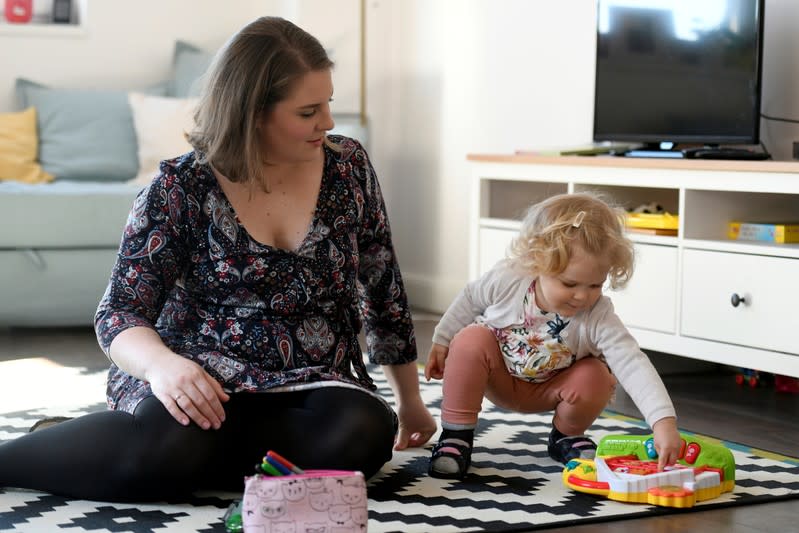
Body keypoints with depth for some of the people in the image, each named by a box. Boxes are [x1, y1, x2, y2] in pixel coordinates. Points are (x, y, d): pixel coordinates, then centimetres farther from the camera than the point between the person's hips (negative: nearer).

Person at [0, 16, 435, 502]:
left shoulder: (348, 167, 4)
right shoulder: (181, 188, -5)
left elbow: (384, 292, 14)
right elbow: (121, 314, -6)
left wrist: (411, 402, 21)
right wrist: (162, 364, -30)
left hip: (309, 387, 4)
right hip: (204, 384, -3)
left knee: (364, 433, -33)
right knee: (169, 446, -39)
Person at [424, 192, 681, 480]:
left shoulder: (597, 318, -33)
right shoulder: (506, 280, -29)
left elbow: (633, 365, -42)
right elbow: (470, 300, -6)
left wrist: (664, 422, -54)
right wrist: (441, 342, 3)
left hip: (547, 391, 0)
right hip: (499, 378, 0)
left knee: (596, 378, -28)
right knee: (469, 341, -30)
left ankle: (566, 436, 5)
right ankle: (455, 436, -15)